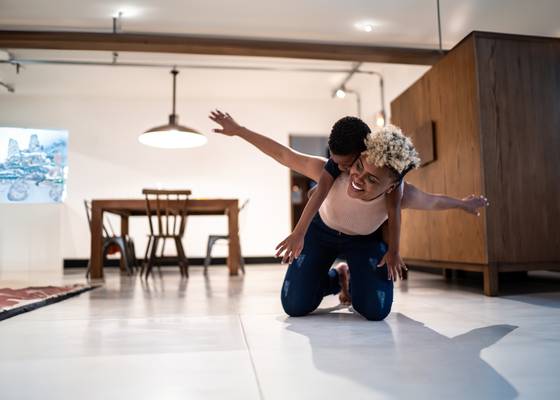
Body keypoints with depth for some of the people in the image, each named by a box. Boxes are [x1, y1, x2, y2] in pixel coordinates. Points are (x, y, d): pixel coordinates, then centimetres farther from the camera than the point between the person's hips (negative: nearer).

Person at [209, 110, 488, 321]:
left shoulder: (401, 195, -35)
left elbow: (435, 201, -12)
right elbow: (284, 155, -28)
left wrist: (465, 204, 8)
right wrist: (238, 130, -24)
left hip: (366, 240, 0)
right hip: (320, 231, 0)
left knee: (376, 311, -18)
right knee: (294, 306, -7)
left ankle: (352, 284, 19)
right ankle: (334, 280, 26)